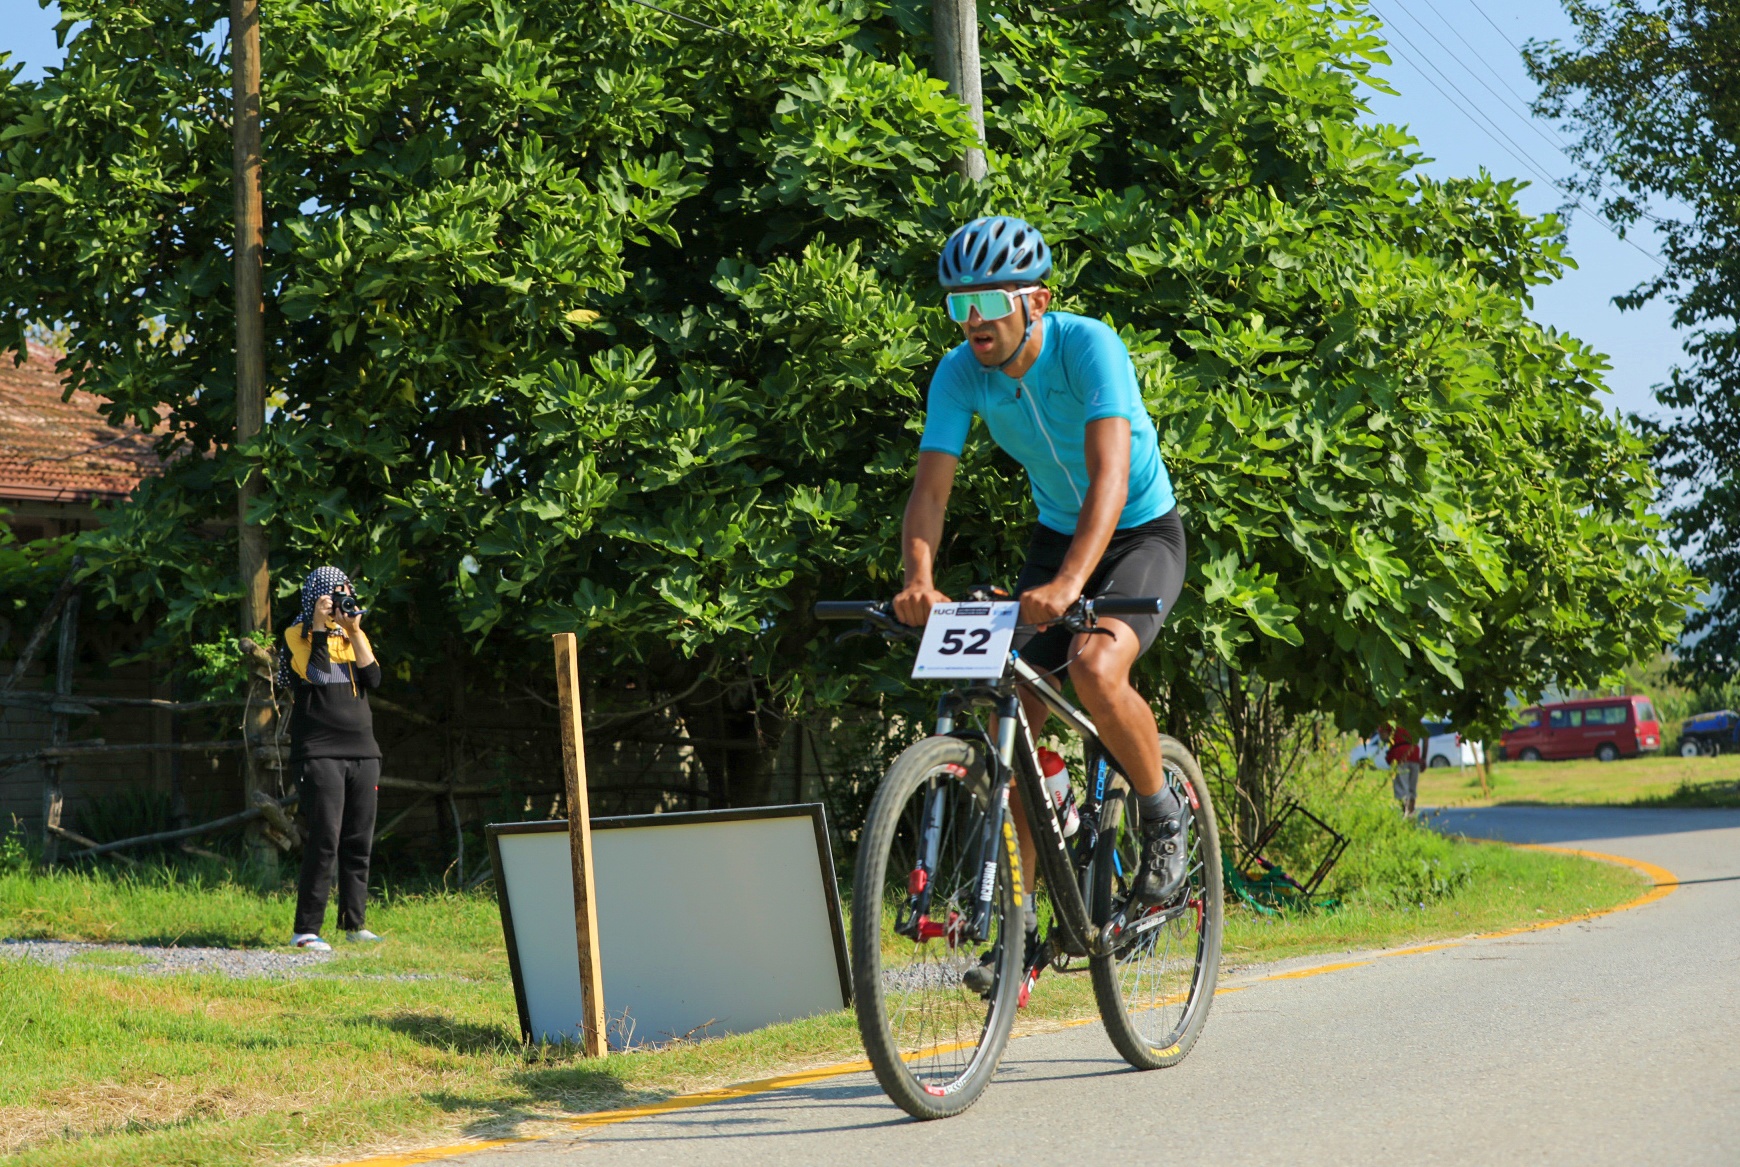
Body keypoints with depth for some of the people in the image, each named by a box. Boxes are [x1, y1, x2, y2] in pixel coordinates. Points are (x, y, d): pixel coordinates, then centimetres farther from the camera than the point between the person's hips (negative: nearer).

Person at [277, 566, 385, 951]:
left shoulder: (355, 635, 16)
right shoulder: (298, 635, 0)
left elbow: (373, 678, 0)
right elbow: (314, 674, -17)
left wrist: (353, 631, -5)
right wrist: (320, 626, -15)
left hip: (362, 751, 6)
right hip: (319, 752, -6)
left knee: (360, 841, 6)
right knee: (325, 839, -13)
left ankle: (354, 922, 15)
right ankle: (305, 930, -11)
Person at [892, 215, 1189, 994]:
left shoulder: (1089, 347, -29)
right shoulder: (960, 373, -15)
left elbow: (1109, 476, -40)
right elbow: (930, 489, -20)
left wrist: (1069, 583, -55)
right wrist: (919, 581, -41)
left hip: (1143, 535, -5)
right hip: (1055, 535, 5)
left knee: (1095, 666, -32)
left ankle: (1162, 814, -5)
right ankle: (1020, 920, 3)